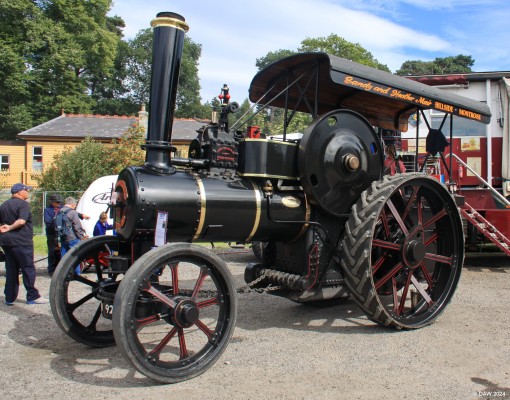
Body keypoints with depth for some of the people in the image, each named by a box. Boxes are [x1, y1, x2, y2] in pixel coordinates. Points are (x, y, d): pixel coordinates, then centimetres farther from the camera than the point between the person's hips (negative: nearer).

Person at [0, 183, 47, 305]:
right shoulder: (23, 204, -9)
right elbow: (21, 221, -22)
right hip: (21, 242, -8)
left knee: (11, 270, 12)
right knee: (28, 269, -1)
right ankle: (32, 296, 1)